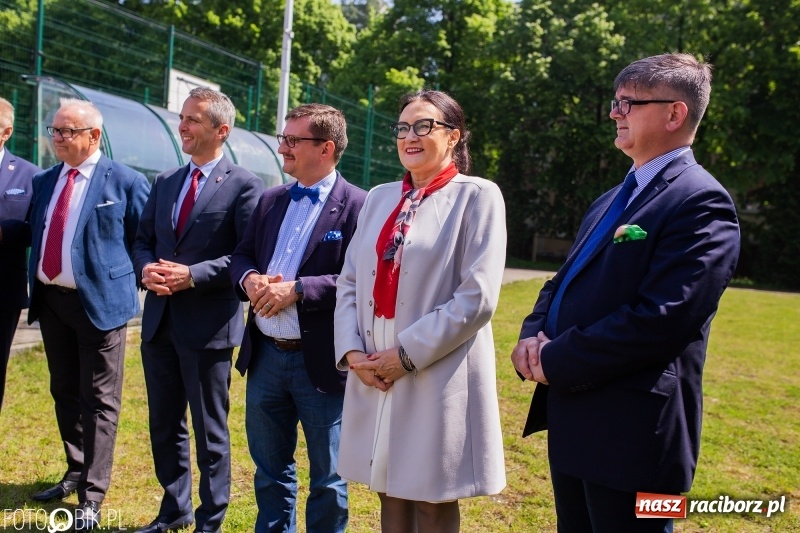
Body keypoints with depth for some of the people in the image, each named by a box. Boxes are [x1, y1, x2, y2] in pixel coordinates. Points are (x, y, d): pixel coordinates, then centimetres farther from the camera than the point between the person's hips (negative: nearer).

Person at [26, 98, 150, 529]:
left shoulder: (125, 181, -7)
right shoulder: (43, 181, 12)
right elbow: (32, 234, 19)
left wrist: (126, 281, -6)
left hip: (98, 301, -6)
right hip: (49, 300, 7)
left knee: (98, 400, 1)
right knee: (65, 393, 18)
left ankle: (92, 498, 11)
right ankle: (76, 473, 37)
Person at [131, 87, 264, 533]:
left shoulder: (244, 185, -9)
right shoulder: (165, 182, 12)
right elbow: (143, 241, 15)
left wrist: (192, 275, -21)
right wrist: (146, 268, -6)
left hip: (208, 325, -7)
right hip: (160, 321, 7)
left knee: (210, 431, 8)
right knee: (165, 425, 19)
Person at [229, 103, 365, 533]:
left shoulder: (357, 205, -12)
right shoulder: (270, 200, 10)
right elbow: (240, 255, 13)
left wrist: (297, 289, -23)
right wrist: (249, 279, -9)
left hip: (320, 361, -6)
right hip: (265, 355, 7)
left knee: (327, 478, 13)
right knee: (269, 468, 23)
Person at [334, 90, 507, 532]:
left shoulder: (477, 196, -4)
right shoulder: (379, 198, 13)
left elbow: (477, 297, -13)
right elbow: (349, 284, 11)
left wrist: (408, 353, -14)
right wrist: (351, 351, -4)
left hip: (438, 378, -4)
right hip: (372, 374, 5)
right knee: (391, 496, 16)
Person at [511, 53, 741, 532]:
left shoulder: (700, 201, -13)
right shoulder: (611, 202, 16)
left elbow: (664, 317, -24)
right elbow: (563, 283, 17)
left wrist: (557, 360, -17)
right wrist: (534, 337, -3)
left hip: (632, 432, -8)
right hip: (573, 422, 9)